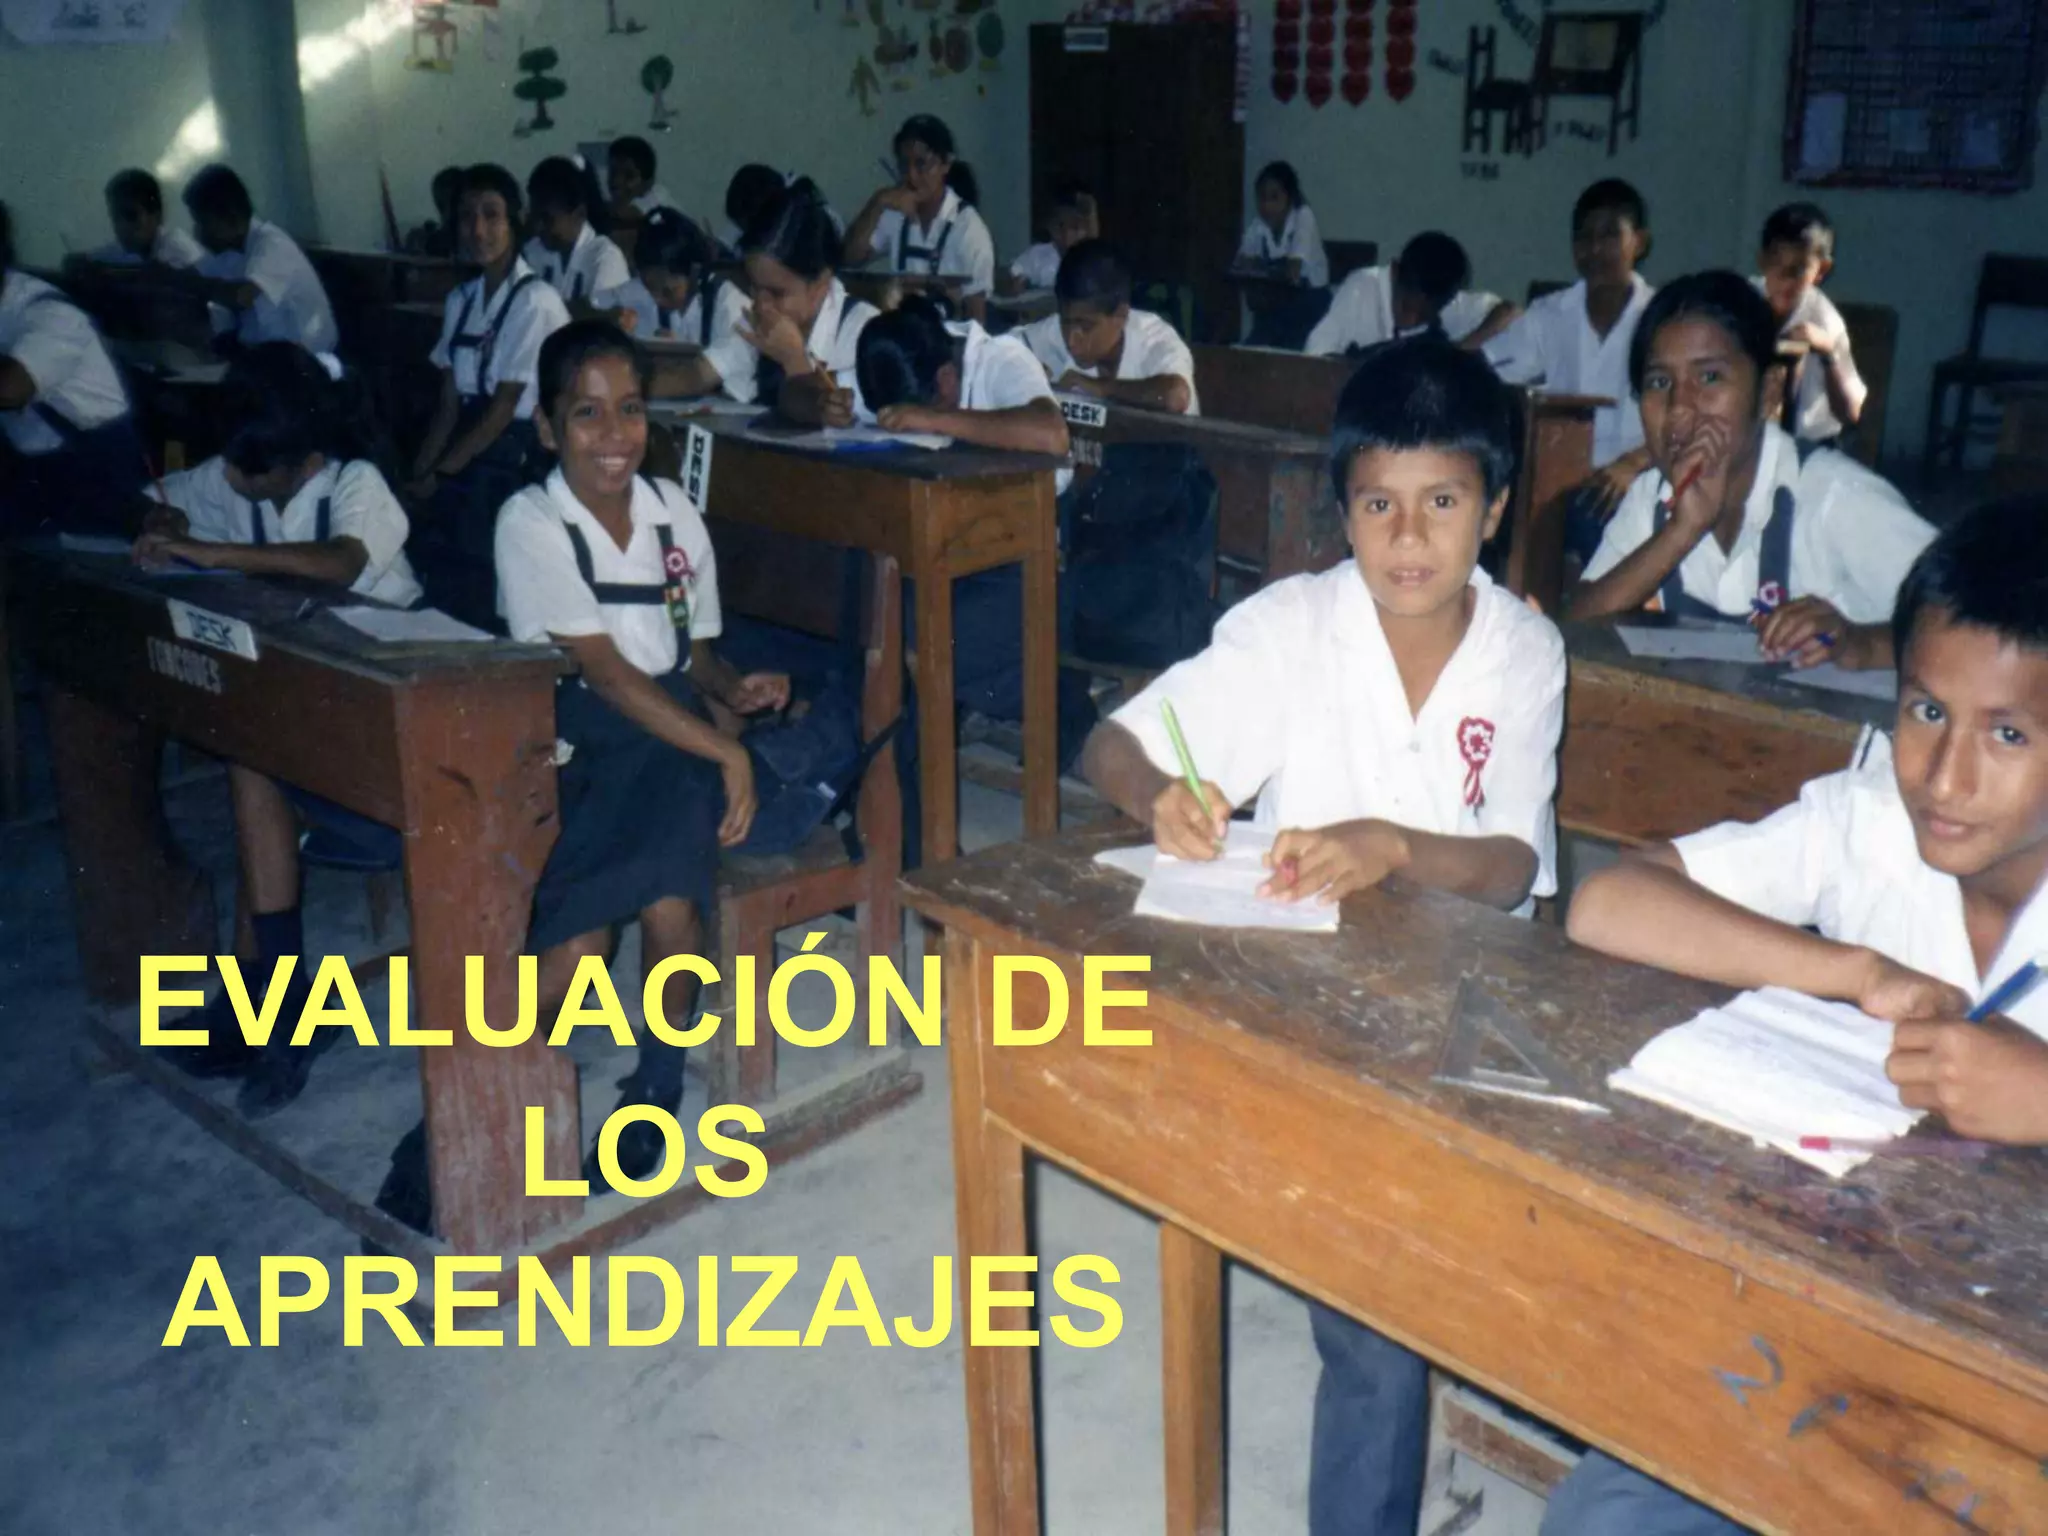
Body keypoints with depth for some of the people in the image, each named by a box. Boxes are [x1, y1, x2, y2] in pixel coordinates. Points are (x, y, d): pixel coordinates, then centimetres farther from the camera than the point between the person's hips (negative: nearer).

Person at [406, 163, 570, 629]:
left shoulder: (535, 302, -11)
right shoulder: (461, 300, 11)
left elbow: (505, 405, -12)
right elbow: (450, 402, 9)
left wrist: (440, 475, -7)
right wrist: (417, 474, -1)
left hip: (517, 459, -6)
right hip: (469, 450, 6)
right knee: (428, 556, -9)